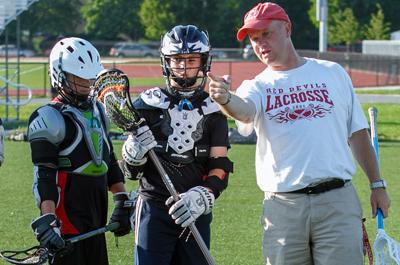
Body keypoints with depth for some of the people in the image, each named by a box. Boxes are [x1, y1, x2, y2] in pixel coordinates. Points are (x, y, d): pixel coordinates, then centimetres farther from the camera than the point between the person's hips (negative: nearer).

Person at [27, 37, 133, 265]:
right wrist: (47, 220, -26)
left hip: (97, 216, 9)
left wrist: (122, 203, 20)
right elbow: (43, 174, -17)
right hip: (67, 215, -8)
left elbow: (109, 159, 25)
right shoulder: (51, 118, -11)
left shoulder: (97, 110, 16)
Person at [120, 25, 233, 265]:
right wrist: (134, 153, -17)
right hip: (154, 208, -2)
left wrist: (202, 196, -17)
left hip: (196, 212, 2)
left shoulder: (213, 111, 9)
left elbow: (220, 168, 2)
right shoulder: (149, 105, 4)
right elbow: (130, 171, 7)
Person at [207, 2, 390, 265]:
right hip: (283, 207, 1)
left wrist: (377, 184, 11)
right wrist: (225, 98, -41)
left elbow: (357, 133, 15)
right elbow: (244, 110, -18)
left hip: (337, 202, -1)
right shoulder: (258, 86, 8)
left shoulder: (333, 73, 11)